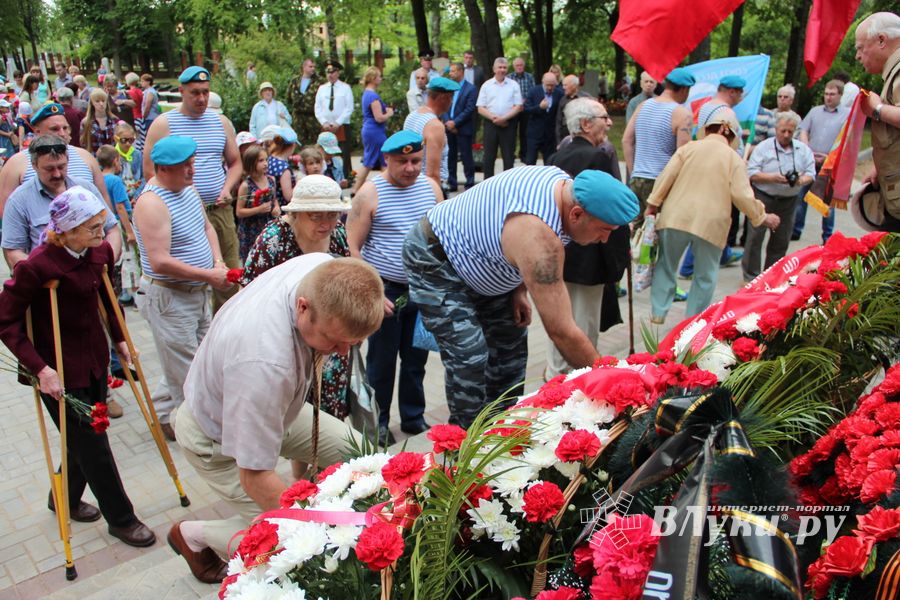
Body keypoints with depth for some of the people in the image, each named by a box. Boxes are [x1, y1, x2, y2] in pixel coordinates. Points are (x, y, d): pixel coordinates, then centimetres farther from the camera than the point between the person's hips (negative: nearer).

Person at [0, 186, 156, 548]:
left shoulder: (101, 252, -4)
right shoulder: (36, 267, -24)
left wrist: (119, 338, 13)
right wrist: (39, 369, -22)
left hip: (94, 357, 7)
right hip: (59, 370, -6)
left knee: (85, 438, 19)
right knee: (92, 444, 3)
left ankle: (65, 498, 45)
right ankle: (120, 519, 20)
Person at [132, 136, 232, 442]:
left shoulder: (188, 188, 6)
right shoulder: (152, 203, -22)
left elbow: (206, 226, 18)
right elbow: (160, 262, -28)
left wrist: (218, 261, 0)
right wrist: (209, 275, -22)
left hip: (198, 291, 9)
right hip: (168, 298, -9)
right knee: (184, 370, 1)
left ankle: (162, 409, 36)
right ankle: (166, 418, 22)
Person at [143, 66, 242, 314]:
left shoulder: (221, 122, 13)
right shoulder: (163, 124, 0)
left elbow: (235, 162, 20)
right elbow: (150, 168, -4)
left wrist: (227, 189, 3)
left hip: (219, 210, 4)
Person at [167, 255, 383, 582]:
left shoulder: (326, 270, -27)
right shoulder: (265, 362, -47)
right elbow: (254, 477, -37)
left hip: (270, 402, 7)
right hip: (217, 438, -7)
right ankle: (193, 534, 18)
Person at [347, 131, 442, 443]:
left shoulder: (431, 187, 5)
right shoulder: (370, 193, -8)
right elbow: (352, 247, -7)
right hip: (385, 290, -3)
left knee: (416, 358, 14)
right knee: (382, 361, 7)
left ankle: (414, 417, 30)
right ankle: (378, 422, 24)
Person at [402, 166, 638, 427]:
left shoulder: (564, 183, -11)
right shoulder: (538, 236, -38)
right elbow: (561, 331, -35)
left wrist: (519, 290, 0)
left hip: (478, 256, 10)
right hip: (434, 260, -9)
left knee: (511, 342, 8)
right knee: (469, 360, -17)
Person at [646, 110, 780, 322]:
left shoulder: (688, 147, 6)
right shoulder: (734, 159, 3)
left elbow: (666, 176, 0)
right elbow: (742, 195, -3)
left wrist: (653, 204, 6)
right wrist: (762, 217, 9)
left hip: (676, 217, 1)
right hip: (710, 223, -1)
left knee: (666, 265, 15)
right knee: (705, 275, 12)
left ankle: (658, 313, 12)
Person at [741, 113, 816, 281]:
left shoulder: (803, 150, 8)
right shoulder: (763, 147, -3)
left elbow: (811, 173, 5)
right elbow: (752, 173, -9)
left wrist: (801, 181, -18)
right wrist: (772, 178, -24)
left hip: (789, 201, 4)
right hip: (763, 197, -4)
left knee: (781, 240, 9)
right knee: (756, 236, -6)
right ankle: (750, 276, 1)